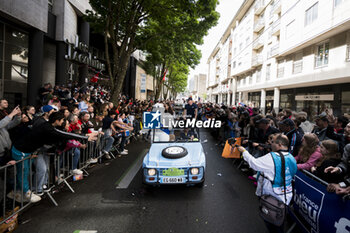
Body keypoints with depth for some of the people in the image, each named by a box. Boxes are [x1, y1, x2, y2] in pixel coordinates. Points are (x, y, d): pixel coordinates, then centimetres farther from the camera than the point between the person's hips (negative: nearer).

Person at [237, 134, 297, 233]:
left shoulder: (271, 158, -26)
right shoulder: (291, 158, -3)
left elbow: (254, 163, -19)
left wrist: (244, 151, -6)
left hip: (272, 197, -7)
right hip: (287, 196, 7)